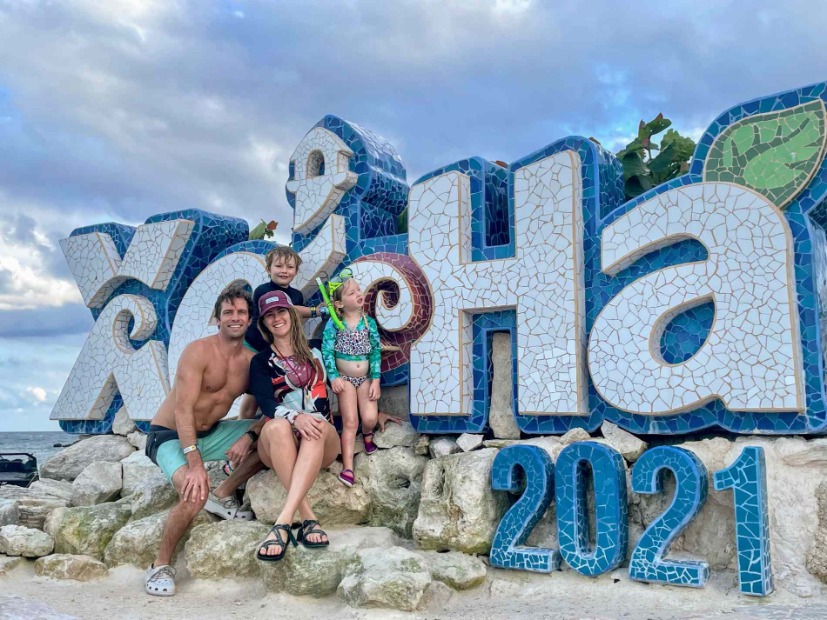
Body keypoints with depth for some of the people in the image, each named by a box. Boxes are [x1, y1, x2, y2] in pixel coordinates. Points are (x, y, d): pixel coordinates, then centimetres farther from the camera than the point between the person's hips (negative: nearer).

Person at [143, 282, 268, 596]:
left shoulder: (252, 360, -1)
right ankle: (160, 566, -9)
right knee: (195, 492, -32)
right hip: (170, 435, -6)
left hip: (211, 434, 6)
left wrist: (248, 436, -21)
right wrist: (194, 463, -33)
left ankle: (223, 494, 5)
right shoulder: (198, 351, -19)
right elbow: (183, 410, -25)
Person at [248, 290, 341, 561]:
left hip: (320, 442, 1)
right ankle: (308, 518, -39)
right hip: (279, 446, 0)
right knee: (277, 426, -36)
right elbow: (265, 402, -7)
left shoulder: (315, 353, 18)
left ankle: (283, 522, -47)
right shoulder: (261, 361, 12)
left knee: (319, 425, -36)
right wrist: (295, 417, -26)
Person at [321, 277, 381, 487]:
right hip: (345, 378, -2)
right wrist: (334, 377, -15)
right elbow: (327, 351, -8)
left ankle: (367, 433, 26)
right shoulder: (334, 323, -10)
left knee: (370, 418, -12)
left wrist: (376, 380, -7)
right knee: (350, 422, -8)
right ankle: (348, 467, -6)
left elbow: (375, 352, -2)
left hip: (366, 378, 2)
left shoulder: (369, 322, -4)